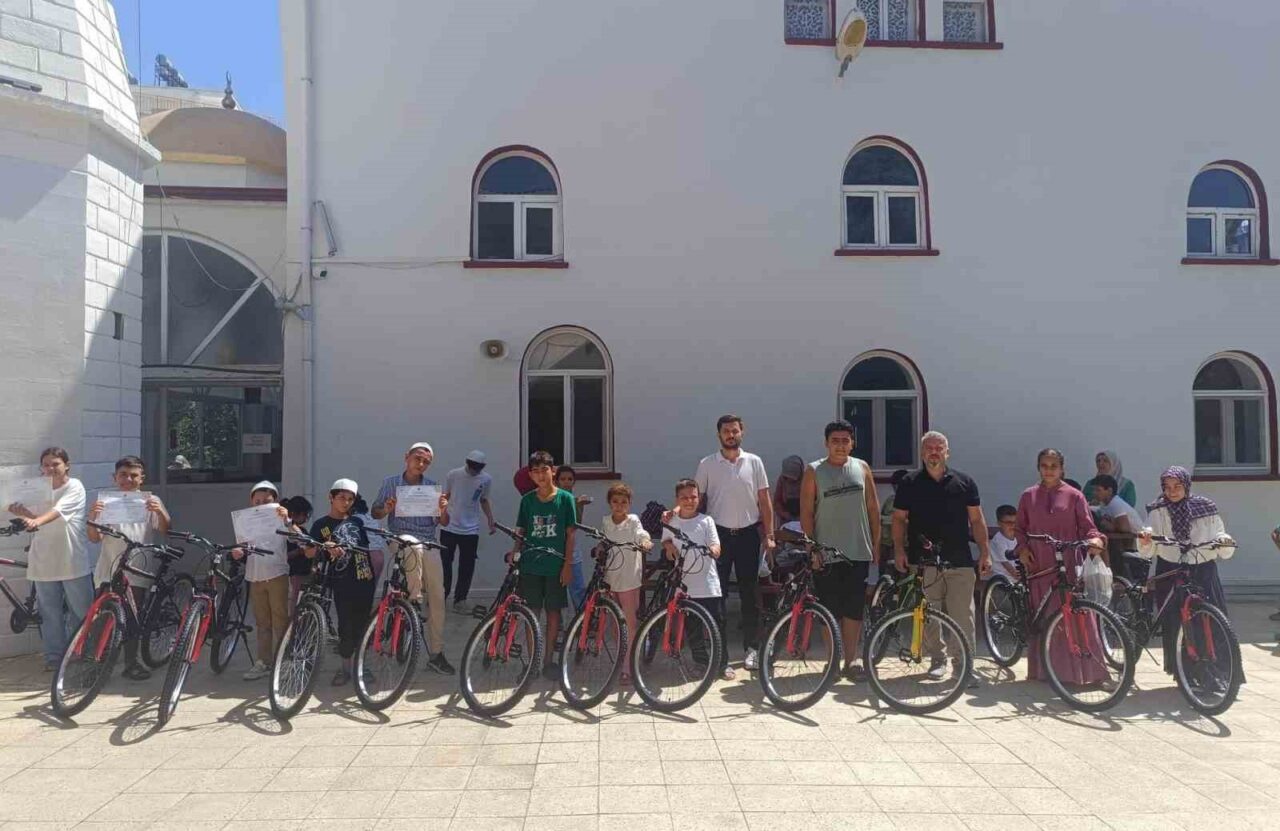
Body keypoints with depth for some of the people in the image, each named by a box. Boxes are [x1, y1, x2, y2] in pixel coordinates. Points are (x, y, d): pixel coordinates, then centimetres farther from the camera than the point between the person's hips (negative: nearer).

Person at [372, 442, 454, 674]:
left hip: (429, 544, 1)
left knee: (437, 596, -2)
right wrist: (386, 509, -14)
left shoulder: (433, 487, 6)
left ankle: (436, 653, 8)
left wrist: (443, 509, -16)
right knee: (414, 546, -33)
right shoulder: (390, 483, 3)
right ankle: (414, 600, -12)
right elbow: (375, 513, 7)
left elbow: (444, 521, 5)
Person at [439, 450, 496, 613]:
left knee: (467, 568, 4)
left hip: (471, 530, 2)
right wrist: (442, 512, -11)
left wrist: (491, 520, 3)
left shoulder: (486, 479, -2)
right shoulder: (453, 474, -7)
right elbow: (445, 496, 4)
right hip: (449, 528, -1)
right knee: (444, 563, 4)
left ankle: (459, 601, 15)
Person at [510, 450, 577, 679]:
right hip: (530, 565, 1)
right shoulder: (527, 500, 3)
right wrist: (515, 551, -11)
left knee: (553, 612, 6)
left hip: (556, 565, -1)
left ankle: (548, 660, 20)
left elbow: (570, 533, -2)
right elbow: (521, 532, 7)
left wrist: (567, 564, -7)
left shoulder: (565, 498, -3)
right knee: (532, 613, 6)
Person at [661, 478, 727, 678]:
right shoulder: (671, 522, 3)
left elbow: (717, 550, -7)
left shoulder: (706, 521, -2)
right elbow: (666, 541, 16)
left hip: (708, 584, -2)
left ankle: (723, 663, 18)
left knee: (716, 625, 3)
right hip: (685, 584, 2)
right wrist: (669, 546, -6)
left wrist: (713, 550, -29)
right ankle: (700, 662, 26)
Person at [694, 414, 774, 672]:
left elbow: (764, 501, 5)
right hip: (718, 534, 0)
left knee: (750, 593, 6)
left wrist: (769, 536, 0)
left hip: (748, 534, 1)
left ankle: (751, 648, 18)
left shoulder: (754, 462, 3)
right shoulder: (706, 465, 1)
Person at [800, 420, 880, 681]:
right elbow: (806, 512, -3)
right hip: (826, 552, -2)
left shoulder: (862, 468, 7)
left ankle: (851, 660, 13)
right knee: (830, 610, 4)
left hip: (858, 552, 2)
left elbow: (873, 506, 11)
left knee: (854, 610, 4)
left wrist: (876, 541, 8)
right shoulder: (814, 471, -2)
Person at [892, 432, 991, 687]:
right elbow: (899, 519, 8)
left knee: (963, 616, -3)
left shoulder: (964, 482, 8)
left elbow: (977, 520, 10)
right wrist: (899, 549, -3)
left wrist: (985, 552, 4)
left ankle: (964, 663, 7)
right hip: (923, 561, 0)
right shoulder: (910, 483, 6)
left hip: (960, 561, 0)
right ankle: (937, 659, 20)